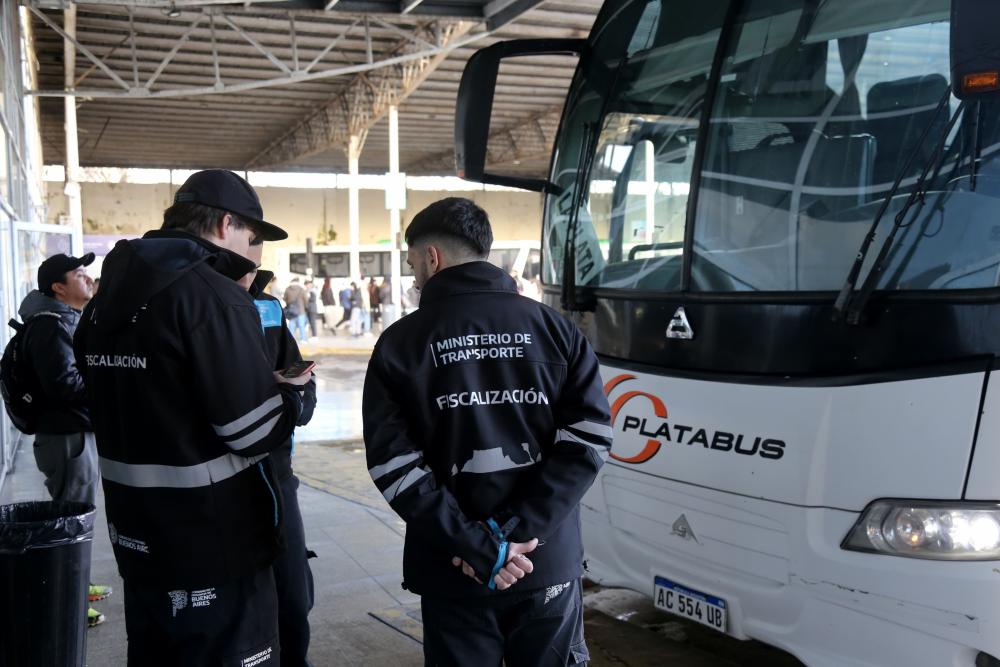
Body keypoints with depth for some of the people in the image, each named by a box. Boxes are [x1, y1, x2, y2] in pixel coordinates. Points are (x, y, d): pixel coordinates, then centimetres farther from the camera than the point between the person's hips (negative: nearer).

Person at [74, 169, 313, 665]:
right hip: (216, 552, -8)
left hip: (139, 543, 8)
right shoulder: (214, 296, -19)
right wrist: (291, 393, -2)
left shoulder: (105, 301, 8)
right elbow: (254, 430, -23)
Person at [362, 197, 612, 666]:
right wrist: (516, 533, -11)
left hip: (453, 573, -1)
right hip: (548, 564, 2)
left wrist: (476, 546, -13)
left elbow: (393, 463, -12)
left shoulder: (400, 343, -4)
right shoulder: (555, 329, 2)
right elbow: (589, 436, -8)